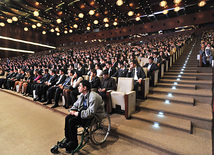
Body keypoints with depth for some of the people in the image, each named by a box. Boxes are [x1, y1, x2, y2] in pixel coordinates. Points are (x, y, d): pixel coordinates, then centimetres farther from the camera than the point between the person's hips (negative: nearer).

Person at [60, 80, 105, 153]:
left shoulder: (94, 97, -26)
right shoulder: (82, 95, 4)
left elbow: (91, 112, -31)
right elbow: (76, 104, 16)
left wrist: (78, 113, -23)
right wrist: (72, 110, -5)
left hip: (94, 116, -9)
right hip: (84, 111, 9)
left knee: (71, 121, -20)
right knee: (67, 118, -7)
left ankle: (74, 143, -1)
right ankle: (67, 138, 9)